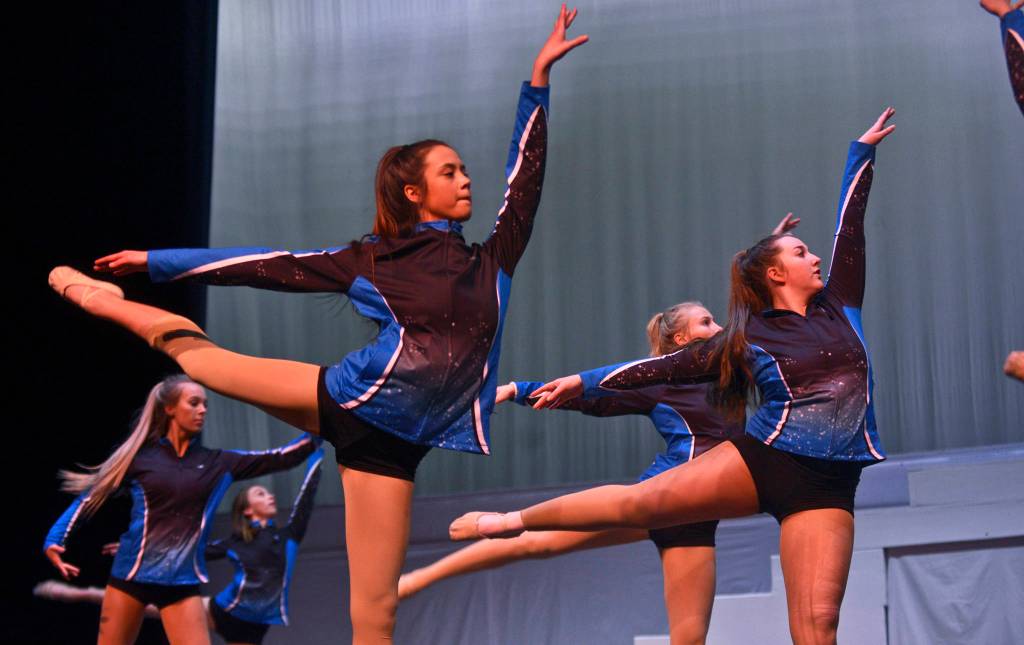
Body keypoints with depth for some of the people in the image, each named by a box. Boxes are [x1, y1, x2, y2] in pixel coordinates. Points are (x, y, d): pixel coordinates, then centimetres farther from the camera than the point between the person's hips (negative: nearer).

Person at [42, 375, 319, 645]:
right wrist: (55, 540, -1)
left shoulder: (218, 464, 6)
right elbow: (91, 496, 7)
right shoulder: (139, 457, 0)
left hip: (182, 583, 1)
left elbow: (281, 458, 1)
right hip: (131, 575, -1)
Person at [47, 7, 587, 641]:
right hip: (355, 399, -1)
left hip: (391, 443, 2)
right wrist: (156, 261, 9)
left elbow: (526, 174, 14)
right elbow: (271, 265, 8)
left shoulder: (492, 262, 14)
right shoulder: (370, 261, 6)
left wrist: (539, 78, 11)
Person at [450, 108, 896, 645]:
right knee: (640, 501, -8)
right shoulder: (748, 340, 6)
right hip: (761, 460, -2)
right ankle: (516, 520, 10)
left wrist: (863, 152, 27)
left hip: (825, 488, 2)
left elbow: (849, 225, 20)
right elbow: (668, 367, 9)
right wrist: (585, 383, 8)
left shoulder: (836, 309, 14)